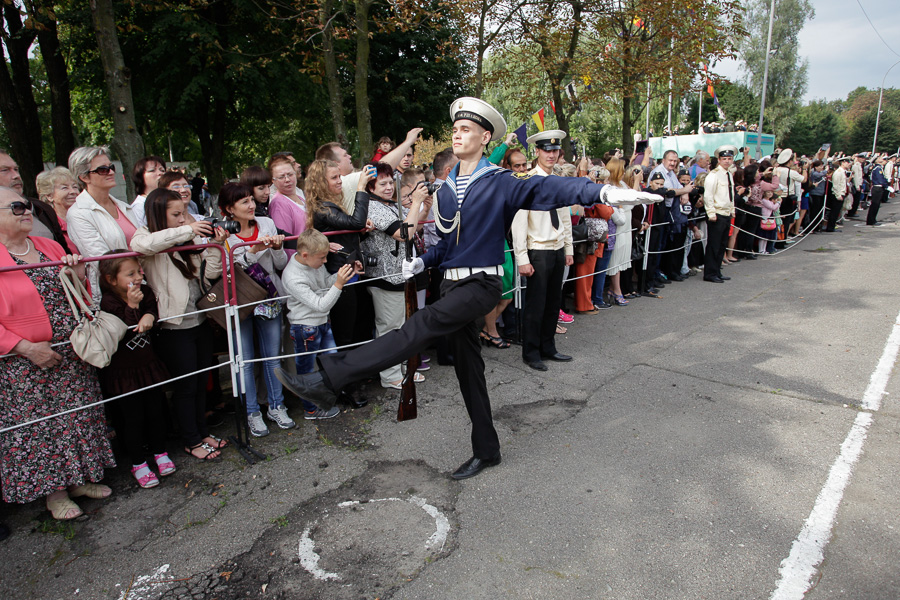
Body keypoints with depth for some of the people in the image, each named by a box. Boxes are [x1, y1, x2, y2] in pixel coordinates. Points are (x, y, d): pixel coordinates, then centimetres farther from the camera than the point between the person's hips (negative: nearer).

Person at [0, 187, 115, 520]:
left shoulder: (49, 247, 7)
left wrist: (78, 275, -5)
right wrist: (27, 348, -20)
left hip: (73, 355, 6)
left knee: (78, 416, 14)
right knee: (37, 423, 7)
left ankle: (78, 478, 32)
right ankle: (54, 492, 25)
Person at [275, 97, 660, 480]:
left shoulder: (500, 182, -6)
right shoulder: (446, 189, 15)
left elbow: (548, 188, -22)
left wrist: (603, 192, -38)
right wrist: (422, 262, 3)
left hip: (482, 283, -7)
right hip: (453, 283, 8)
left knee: (423, 325, -28)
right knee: (467, 367, 11)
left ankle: (329, 380, -32)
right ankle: (486, 451, 25)